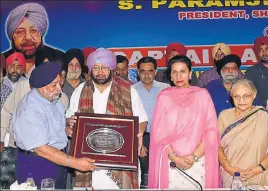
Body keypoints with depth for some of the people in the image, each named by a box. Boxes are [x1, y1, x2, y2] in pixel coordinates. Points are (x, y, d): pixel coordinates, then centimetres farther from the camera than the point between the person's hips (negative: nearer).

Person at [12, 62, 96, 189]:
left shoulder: (53, 98, -1)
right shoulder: (29, 110, -26)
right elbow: (41, 149, -28)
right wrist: (76, 163, -29)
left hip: (58, 161, 8)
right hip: (36, 166, -8)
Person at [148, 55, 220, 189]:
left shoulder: (202, 94, 2)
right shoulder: (164, 97, 3)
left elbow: (211, 130, -2)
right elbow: (158, 132, 0)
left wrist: (194, 156, -11)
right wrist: (174, 157, -10)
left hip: (198, 162, 0)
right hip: (170, 162, 0)